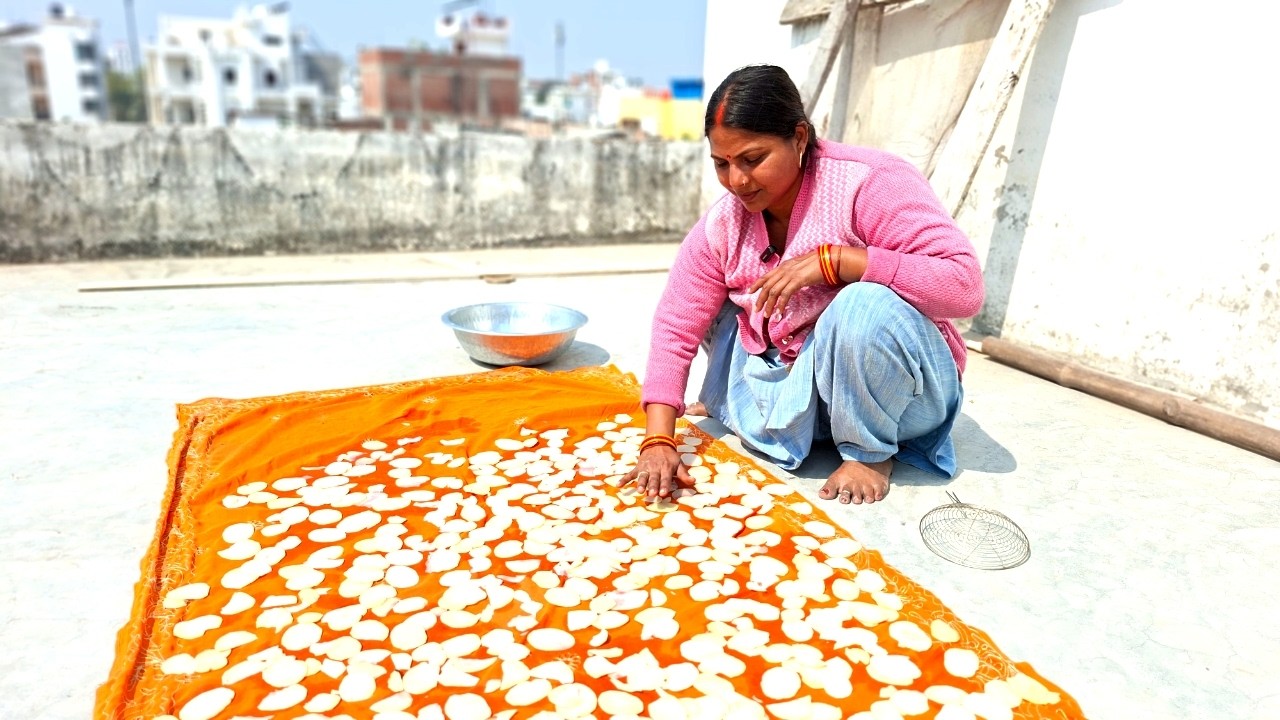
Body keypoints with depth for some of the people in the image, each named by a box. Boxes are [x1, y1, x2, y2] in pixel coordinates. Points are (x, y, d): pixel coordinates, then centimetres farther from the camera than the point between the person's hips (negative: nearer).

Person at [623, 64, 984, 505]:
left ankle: (871, 451, -9)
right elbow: (674, 328, -10)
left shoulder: (871, 183, -22)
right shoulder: (722, 225, -6)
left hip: (898, 385, -4)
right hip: (798, 383, 5)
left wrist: (832, 260, -36)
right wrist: (659, 441, -20)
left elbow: (965, 285, -29)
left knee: (867, 303, -33)